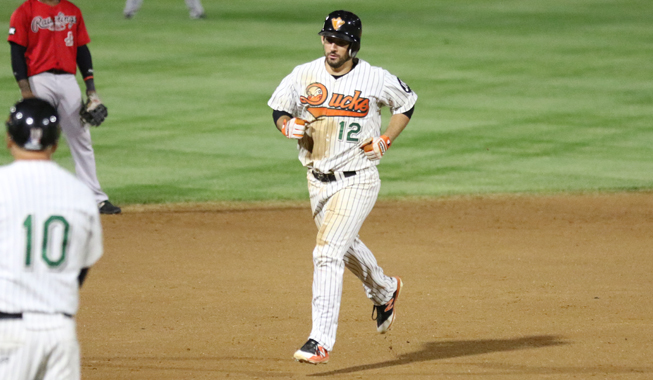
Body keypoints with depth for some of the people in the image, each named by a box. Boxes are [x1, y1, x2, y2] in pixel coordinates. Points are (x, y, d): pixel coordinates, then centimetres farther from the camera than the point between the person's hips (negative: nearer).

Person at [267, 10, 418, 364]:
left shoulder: (375, 79, -11)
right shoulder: (304, 75, -4)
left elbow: (407, 102, 6)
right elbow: (279, 109, 8)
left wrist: (385, 141, -6)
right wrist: (288, 126, -15)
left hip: (357, 180, -5)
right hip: (317, 180, 5)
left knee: (327, 253, -18)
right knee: (345, 246, 25)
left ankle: (321, 340, -18)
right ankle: (384, 290, 56)